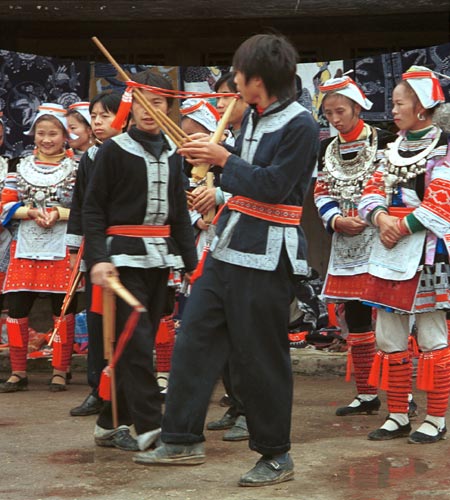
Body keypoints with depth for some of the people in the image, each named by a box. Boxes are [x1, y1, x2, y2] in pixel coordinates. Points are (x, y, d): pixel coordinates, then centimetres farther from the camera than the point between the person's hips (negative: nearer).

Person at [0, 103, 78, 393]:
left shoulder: (77, 167, 3)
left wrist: (60, 213, -17)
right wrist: (31, 212, -11)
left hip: (63, 249, -3)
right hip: (26, 249, 3)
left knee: (63, 311, 2)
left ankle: (60, 372, 12)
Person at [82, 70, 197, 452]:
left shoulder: (172, 154, 11)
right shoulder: (115, 150, -4)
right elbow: (93, 209, -4)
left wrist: (191, 261, 13)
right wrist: (98, 258, -15)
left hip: (160, 258, 6)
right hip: (125, 256, -6)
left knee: (143, 342, 7)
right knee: (137, 342, -11)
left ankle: (112, 424, 16)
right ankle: (150, 427, -11)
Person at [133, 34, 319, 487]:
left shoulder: (300, 126, -14)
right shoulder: (252, 118, 13)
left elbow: (273, 185, -19)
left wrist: (223, 159, -13)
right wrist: (209, 158, 8)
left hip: (267, 255, -9)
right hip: (228, 246, 9)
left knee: (261, 356, -1)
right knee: (194, 336, 8)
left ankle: (276, 456, 13)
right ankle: (183, 440, 16)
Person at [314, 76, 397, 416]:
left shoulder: (383, 142, -3)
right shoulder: (327, 150, 14)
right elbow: (322, 195, 12)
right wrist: (338, 220, -7)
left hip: (380, 239, -6)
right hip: (346, 246, 6)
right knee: (355, 317, 9)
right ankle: (367, 395, 18)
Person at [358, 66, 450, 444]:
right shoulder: (394, 148, 16)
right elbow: (373, 192, 12)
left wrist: (403, 227, -16)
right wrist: (381, 219, -8)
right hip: (389, 251, 7)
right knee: (389, 337, 9)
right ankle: (398, 416, 19)